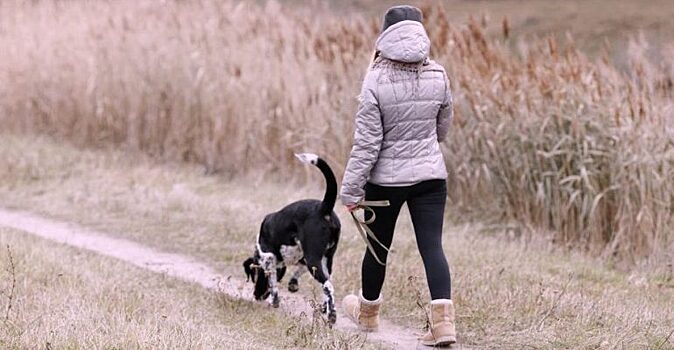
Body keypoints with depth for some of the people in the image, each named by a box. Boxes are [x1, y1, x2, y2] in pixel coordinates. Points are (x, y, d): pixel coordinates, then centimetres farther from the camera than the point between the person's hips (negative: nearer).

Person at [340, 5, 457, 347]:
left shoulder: (376, 82, -16)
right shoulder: (438, 77, -4)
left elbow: (366, 143, -15)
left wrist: (351, 190, -8)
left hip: (386, 178, -2)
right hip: (430, 175, 2)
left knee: (378, 246, 16)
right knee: (432, 245, -1)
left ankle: (367, 312, 36)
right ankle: (443, 321, -16)